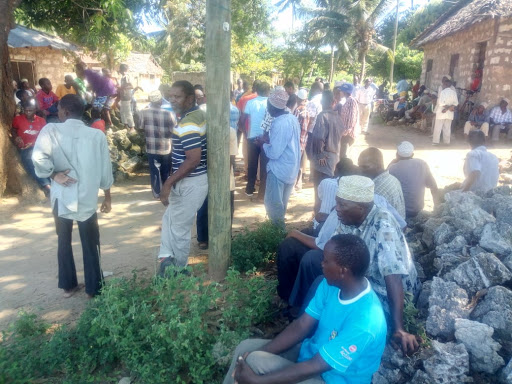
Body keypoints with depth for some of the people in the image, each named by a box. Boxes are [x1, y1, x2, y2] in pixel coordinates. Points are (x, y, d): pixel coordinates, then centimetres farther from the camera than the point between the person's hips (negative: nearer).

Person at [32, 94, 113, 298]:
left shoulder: (51, 130, -5)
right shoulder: (97, 135, -1)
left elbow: (38, 157, -23)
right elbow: (105, 170, 2)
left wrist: (53, 174, -6)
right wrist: (108, 197, 12)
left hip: (62, 197, 1)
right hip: (87, 198, 0)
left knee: (64, 241, 18)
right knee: (90, 245, 10)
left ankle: (68, 285, 29)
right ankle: (93, 288, 20)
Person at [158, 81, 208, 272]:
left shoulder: (188, 124, -24)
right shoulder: (199, 114, 8)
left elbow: (193, 160, -30)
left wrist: (168, 183, -24)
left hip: (190, 183, -10)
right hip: (189, 180, 10)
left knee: (179, 229, 7)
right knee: (169, 219, 20)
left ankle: (178, 271, 25)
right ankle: (168, 259, 25)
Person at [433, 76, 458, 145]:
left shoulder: (443, 92, -11)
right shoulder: (454, 92, 4)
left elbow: (441, 103, -20)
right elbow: (456, 103, -1)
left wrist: (447, 107, -10)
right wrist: (449, 107, -9)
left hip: (441, 112, -5)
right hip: (449, 114, 5)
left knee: (438, 127, 1)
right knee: (447, 128, 9)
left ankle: (435, 141, 2)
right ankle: (447, 141, 11)